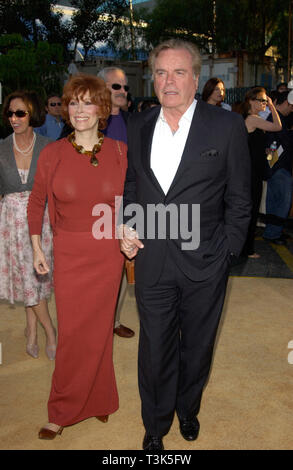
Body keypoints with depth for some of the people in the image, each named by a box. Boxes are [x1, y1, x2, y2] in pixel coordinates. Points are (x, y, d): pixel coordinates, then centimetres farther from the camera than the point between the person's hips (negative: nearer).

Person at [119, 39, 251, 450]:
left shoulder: (227, 126, -6)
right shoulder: (137, 126, 5)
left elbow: (239, 199, -3)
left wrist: (226, 251, -7)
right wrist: (127, 226, 2)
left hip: (204, 263, -2)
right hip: (152, 260, 2)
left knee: (197, 346, 18)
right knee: (155, 348, 12)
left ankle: (187, 409, 47)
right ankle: (156, 426, 36)